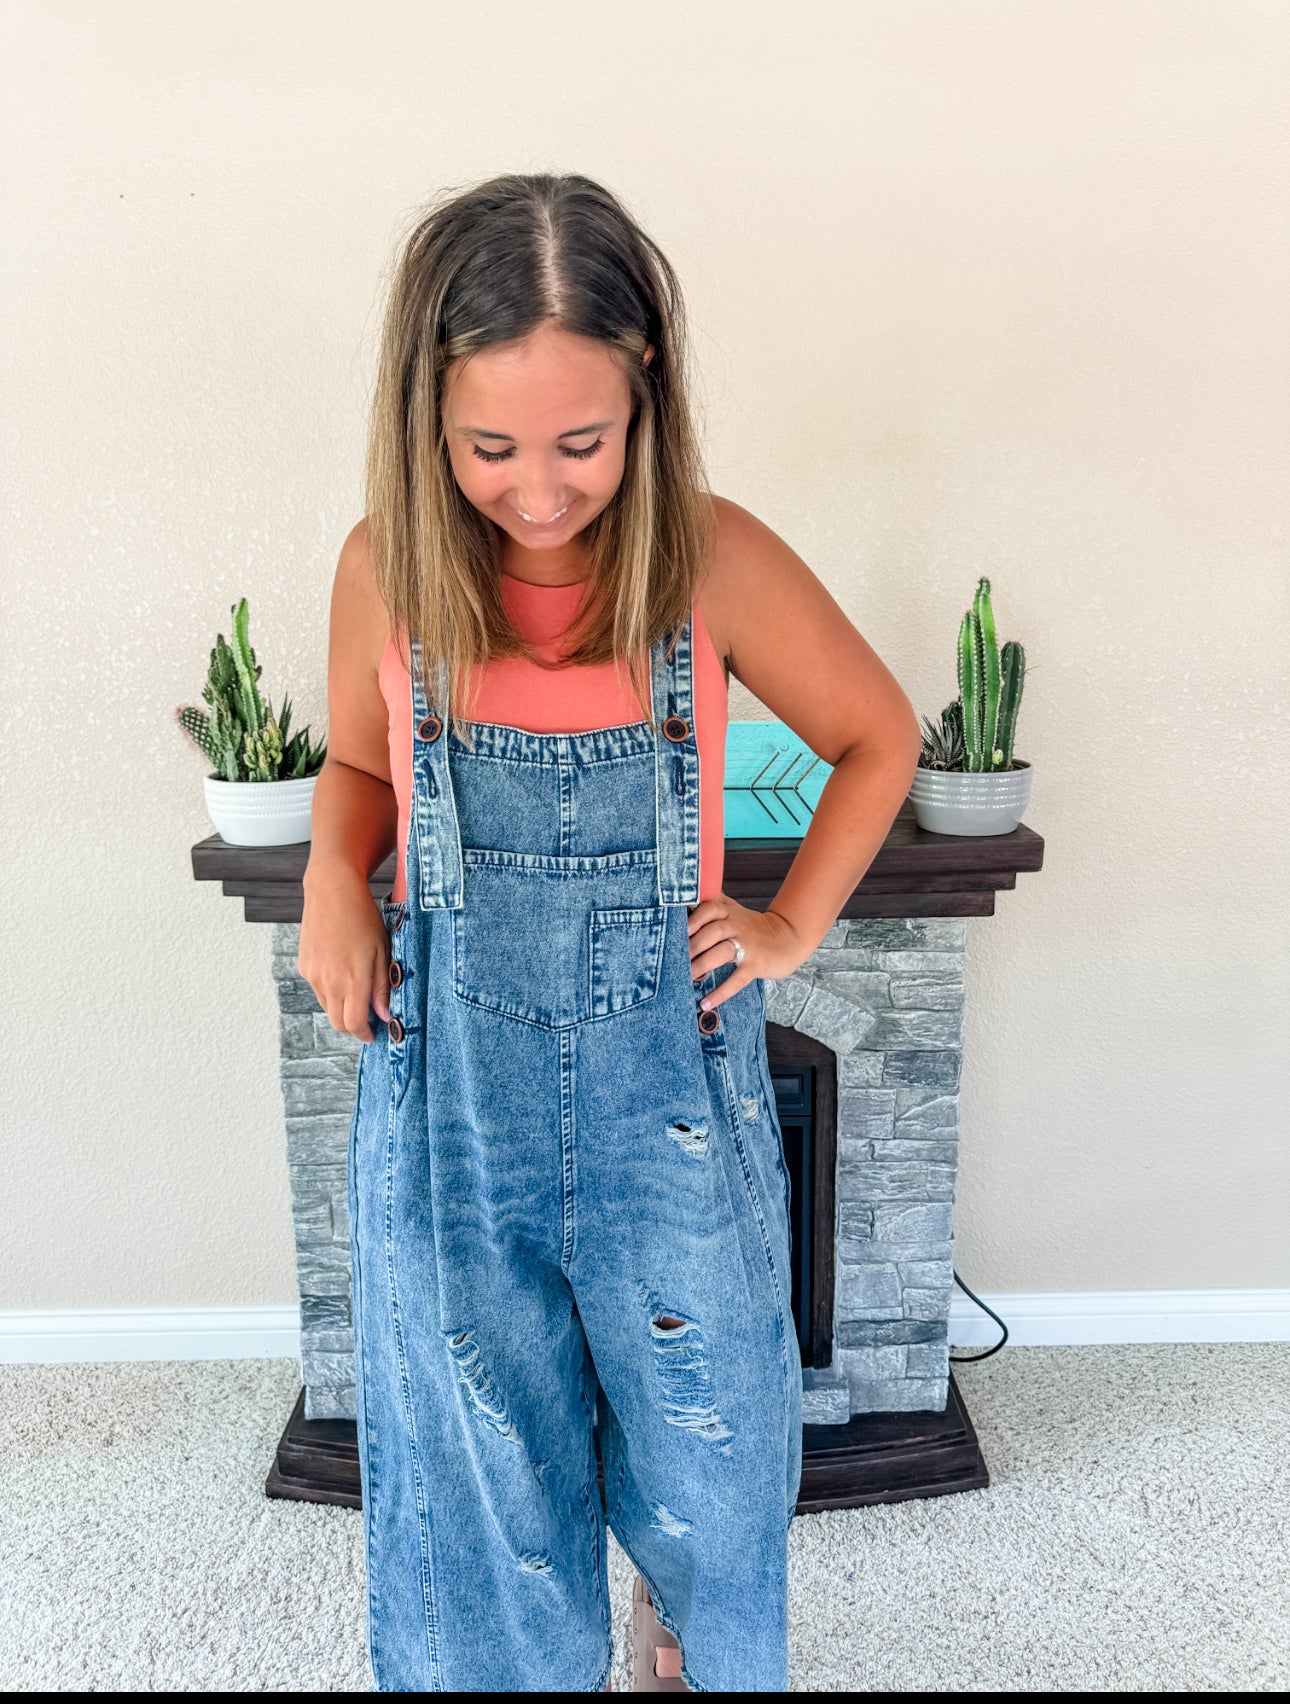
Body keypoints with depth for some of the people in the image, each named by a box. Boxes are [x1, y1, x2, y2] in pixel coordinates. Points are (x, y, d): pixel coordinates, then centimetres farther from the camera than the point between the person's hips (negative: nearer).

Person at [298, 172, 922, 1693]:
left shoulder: (716, 561, -12)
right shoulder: (386, 567, -8)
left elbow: (879, 736, 2)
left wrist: (793, 921, -5)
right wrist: (332, 881, -10)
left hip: (667, 1063, 0)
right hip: (446, 1069, 1)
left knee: (702, 1413, 20)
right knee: (475, 1446, 17)